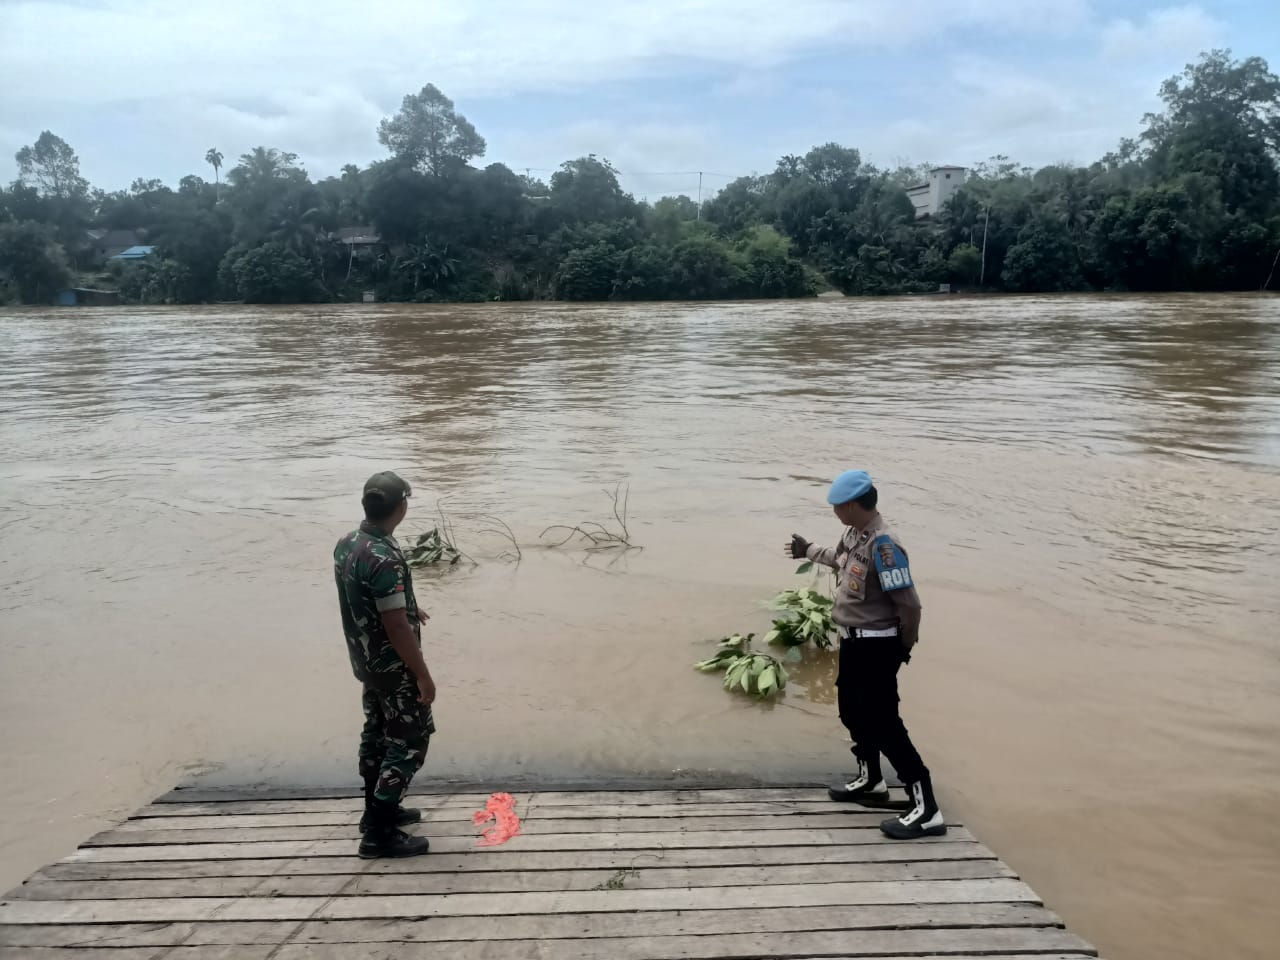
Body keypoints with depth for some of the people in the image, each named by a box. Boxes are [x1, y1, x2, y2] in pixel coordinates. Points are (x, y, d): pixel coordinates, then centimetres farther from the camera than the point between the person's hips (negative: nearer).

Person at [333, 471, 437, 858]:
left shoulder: (346, 544, 0)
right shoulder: (385, 558, -30)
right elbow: (397, 627, -27)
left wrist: (407, 607, 31)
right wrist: (423, 675, -18)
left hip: (365, 659, 9)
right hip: (392, 665, -9)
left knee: (377, 731, 21)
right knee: (410, 739, 2)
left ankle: (377, 810, 35)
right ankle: (379, 834, 6)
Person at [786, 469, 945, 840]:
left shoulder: (882, 545, -27)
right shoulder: (853, 534, 3)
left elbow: (909, 604, -24)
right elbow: (839, 558, 29)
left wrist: (904, 647, -9)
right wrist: (808, 551, 44)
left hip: (876, 646, -10)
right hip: (853, 641, 10)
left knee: (884, 724, -8)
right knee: (852, 711, 22)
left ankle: (926, 811, -1)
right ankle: (870, 782, 41)